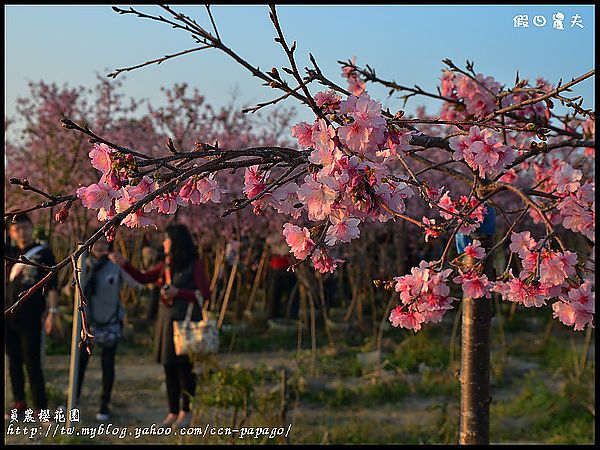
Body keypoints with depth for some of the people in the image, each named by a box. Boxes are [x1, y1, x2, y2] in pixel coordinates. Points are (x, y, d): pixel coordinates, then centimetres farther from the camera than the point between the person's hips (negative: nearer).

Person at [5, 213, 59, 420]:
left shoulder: (43, 253, -4)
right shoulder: (10, 253, 10)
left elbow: (51, 285, -7)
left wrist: (53, 312, -13)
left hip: (30, 318, -5)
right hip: (8, 317, 5)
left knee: (32, 364, -5)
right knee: (14, 362, 12)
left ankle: (40, 408, 1)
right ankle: (19, 403, 24)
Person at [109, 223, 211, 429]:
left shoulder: (195, 265, -7)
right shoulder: (166, 265, 12)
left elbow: (205, 295, -10)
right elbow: (143, 278, 18)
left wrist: (177, 292, -15)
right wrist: (123, 263, 9)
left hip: (186, 322, -6)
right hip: (166, 320, 6)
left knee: (184, 367, -1)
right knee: (169, 368, 9)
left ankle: (186, 412, 12)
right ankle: (173, 411, 19)